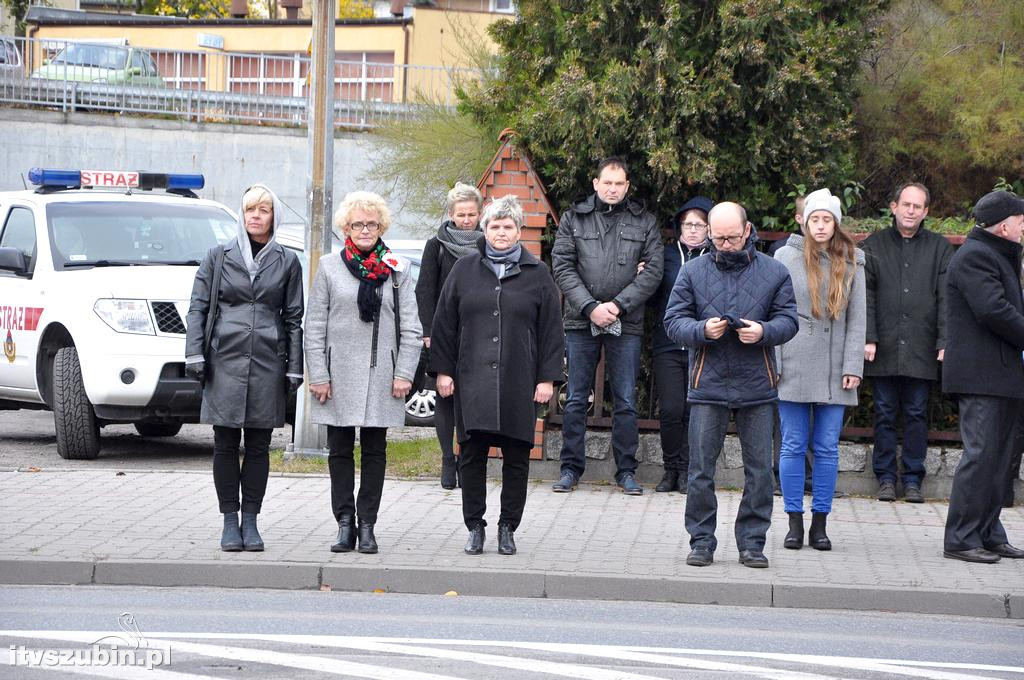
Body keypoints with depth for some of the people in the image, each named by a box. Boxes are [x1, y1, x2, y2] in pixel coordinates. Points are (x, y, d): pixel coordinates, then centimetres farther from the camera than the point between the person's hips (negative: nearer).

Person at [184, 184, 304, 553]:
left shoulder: (287, 262, 8)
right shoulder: (219, 257, 7)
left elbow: (293, 318, 10)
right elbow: (198, 307, 7)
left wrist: (294, 368, 5)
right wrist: (194, 354, -3)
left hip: (267, 363, 1)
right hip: (225, 360, 0)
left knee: (259, 445, 3)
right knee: (225, 443, 0)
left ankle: (250, 521, 10)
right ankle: (230, 521, 7)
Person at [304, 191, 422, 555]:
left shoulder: (398, 269, 5)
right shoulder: (330, 267, 3)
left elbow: (410, 327, 5)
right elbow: (314, 326, 3)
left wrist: (404, 373, -4)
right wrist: (318, 375, -4)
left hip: (381, 376, 0)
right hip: (339, 376, 0)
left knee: (375, 451, 4)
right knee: (340, 451, 2)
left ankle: (367, 525, 9)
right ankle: (344, 523, 7)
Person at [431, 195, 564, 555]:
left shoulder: (537, 274, 6)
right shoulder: (465, 269, 9)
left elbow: (551, 330, 6)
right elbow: (445, 323, 11)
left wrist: (547, 377, 0)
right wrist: (443, 370, 5)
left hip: (519, 383, -1)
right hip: (472, 381, 1)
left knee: (516, 458, 2)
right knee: (472, 456, 1)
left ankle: (508, 527, 12)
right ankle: (475, 526, 10)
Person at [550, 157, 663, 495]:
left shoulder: (644, 222, 6)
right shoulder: (573, 219, 6)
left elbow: (653, 270, 0)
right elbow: (562, 267, -1)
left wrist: (619, 305, -11)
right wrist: (590, 307, -12)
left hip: (626, 324, 0)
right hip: (581, 321, 0)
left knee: (626, 401, 3)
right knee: (576, 399, 4)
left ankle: (626, 470, 11)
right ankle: (571, 468, 12)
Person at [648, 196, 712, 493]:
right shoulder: (667, 255, 10)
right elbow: (653, 299, 14)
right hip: (668, 346, 1)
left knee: (694, 411, -1)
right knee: (670, 410, -4)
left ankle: (686, 470, 9)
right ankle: (671, 468, 10)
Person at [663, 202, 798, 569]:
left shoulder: (774, 272, 5)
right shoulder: (693, 272, 4)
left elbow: (788, 320, 3)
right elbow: (674, 321, 2)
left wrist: (764, 332, -17)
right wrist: (702, 330, -18)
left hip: (757, 386, 1)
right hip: (708, 384, 0)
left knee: (760, 469, 4)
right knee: (701, 468, 1)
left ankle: (752, 542, 13)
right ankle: (701, 541, 11)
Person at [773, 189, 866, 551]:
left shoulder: (851, 262, 8)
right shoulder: (786, 257, 2)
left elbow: (857, 317, 7)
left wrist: (853, 366, -1)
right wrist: (773, 363, -4)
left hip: (833, 371, 1)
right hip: (794, 367, -1)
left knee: (827, 448, 3)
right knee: (794, 446, 2)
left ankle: (820, 523, 9)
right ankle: (795, 523, 8)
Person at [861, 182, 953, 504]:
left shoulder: (940, 248, 8)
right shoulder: (873, 245, 8)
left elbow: (946, 299, 3)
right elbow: (865, 296, 4)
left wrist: (945, 342, -5)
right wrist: (868, 338, -6)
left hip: (921, 351, 0)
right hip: (883, 350, 0)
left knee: (917, 415, 4)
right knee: (885, 415, 5)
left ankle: (913, 479, 10)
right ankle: (886, 477, 12)